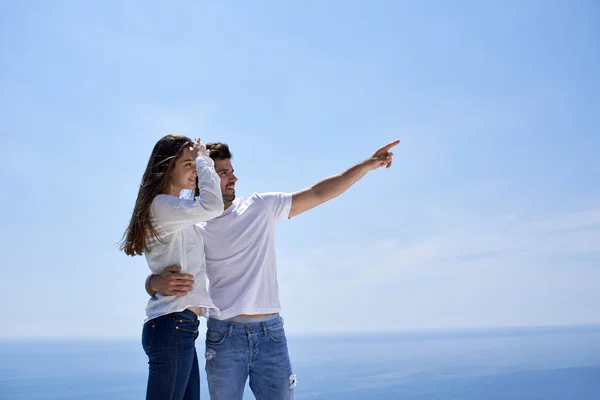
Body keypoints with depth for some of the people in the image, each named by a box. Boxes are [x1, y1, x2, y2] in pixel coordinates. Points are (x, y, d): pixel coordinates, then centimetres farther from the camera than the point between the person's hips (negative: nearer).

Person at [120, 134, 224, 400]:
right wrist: (203, 159, -9)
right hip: (173, 325, -10)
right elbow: (212, 207, -24)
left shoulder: (174, 214, 21)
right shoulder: (161, 205, -10)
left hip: (180, 326, 10)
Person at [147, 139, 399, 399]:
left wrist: (368, 164, -2)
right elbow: (151, 282, 0)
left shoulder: (261, 208, 6)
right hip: (224, 336, -1)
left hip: (270, 333, 1)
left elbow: (318, 194, 4)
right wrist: (159, 283, -27)